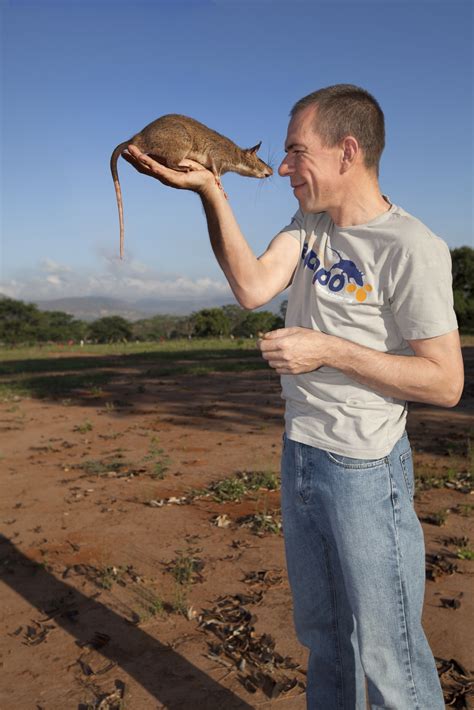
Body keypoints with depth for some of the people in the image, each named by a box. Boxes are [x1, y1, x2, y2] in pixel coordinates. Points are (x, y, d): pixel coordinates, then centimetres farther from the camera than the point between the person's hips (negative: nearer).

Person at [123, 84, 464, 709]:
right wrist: (209, 190, -15)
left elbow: (445, 383, -18)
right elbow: (253, 287, -9)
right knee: (323, 637, 24)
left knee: (385, 653, 9)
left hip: (363, 471, -7)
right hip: (299, 456, 7)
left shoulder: (410, 248, -17)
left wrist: (328, 350, -22)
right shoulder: (310, 220, 5)